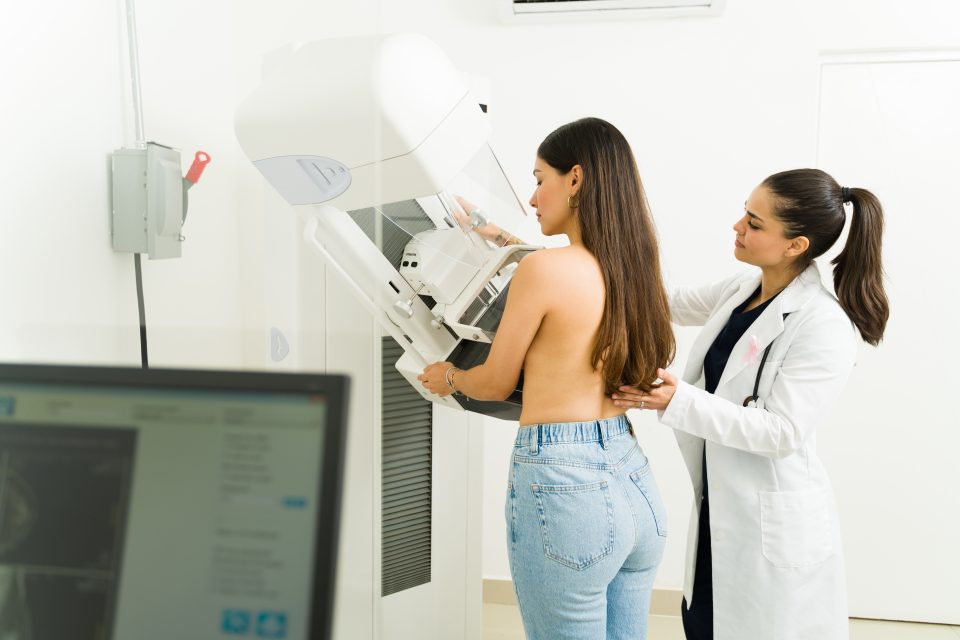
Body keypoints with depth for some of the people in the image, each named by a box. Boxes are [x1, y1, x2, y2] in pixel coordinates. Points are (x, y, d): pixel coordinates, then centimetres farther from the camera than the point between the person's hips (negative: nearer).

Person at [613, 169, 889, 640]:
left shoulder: (824, 327, -21)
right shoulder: (743, 289, 1)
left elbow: (781, 431, -24)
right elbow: (674, 304, 16)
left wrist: (680, 402, -30)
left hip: (772, 525, -7)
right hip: (719, 507, 8)